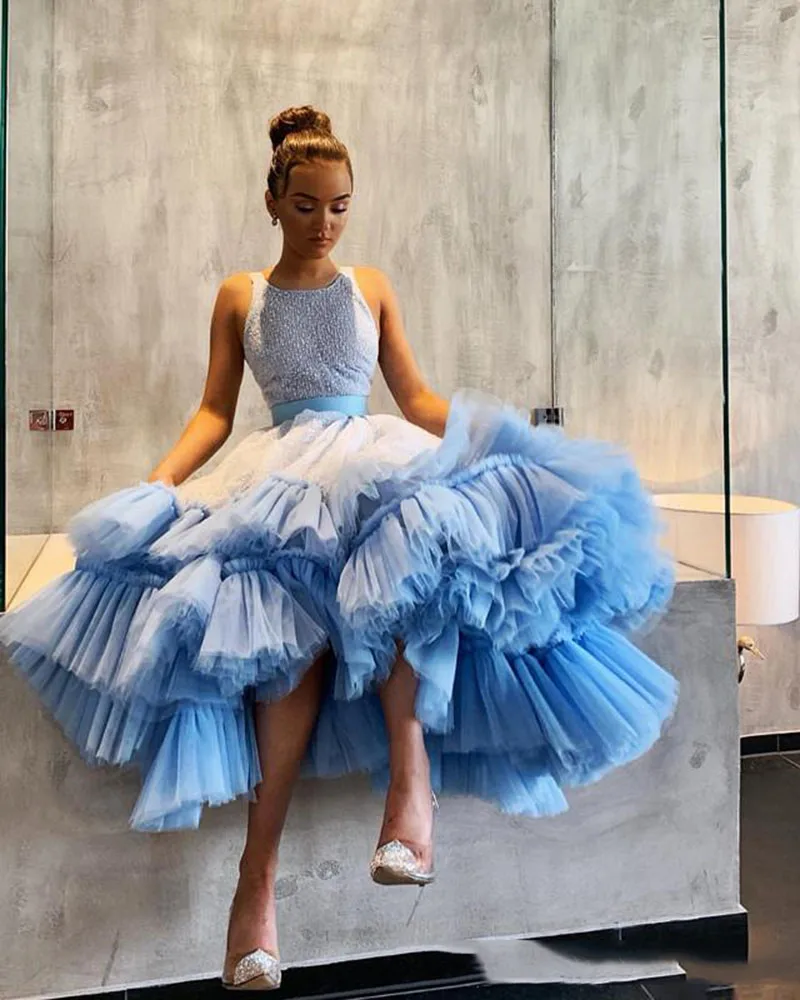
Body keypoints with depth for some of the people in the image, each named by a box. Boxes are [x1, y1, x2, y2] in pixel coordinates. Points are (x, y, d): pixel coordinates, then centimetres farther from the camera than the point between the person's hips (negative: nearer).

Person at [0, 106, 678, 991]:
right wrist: (154, 486, -6)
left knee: (399, 541, -38)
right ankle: (259, 870, -27)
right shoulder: (239, 296, 15)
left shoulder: (370, 286, 18)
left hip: (377, 459, 2)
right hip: (283, 478, -1)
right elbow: (213, 411, 9)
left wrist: (501, 439, -1)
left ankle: (411, 758, -32)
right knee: (297, 619, -29)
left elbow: (416, 398, 14)